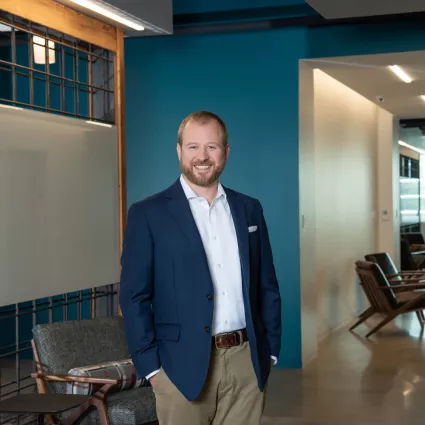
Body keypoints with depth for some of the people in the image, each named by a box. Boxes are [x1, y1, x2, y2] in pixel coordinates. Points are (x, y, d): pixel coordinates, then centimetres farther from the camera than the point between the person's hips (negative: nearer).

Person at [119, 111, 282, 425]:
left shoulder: (249, 209, 9)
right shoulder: (148, 214, -3)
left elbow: (267, 286, 12)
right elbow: (134, 296, -5)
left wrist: (270, 350, 6)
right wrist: (151, 366, -10)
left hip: (246, 362, 3)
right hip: (183, 364, -3)